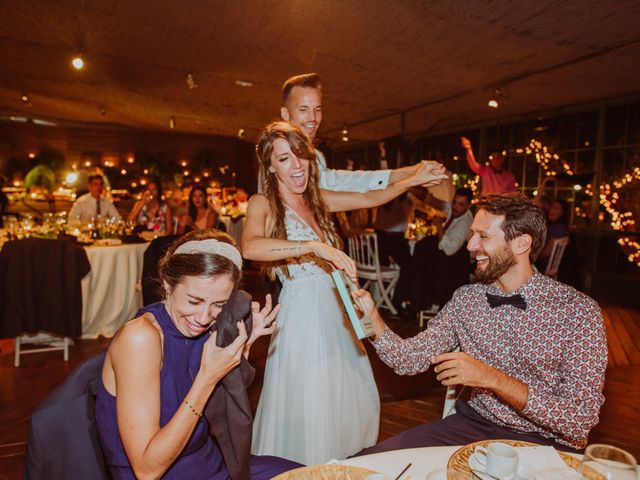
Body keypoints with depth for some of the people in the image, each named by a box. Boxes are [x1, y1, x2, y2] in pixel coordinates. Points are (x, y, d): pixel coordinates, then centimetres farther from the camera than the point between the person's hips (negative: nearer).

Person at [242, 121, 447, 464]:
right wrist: (314, 245, -32)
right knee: (307, 409, 3)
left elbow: (369, 199, 14)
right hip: (301, 314, -6)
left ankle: (342, 466, 37)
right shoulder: (262, 204, -7)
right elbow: (250, 248, -27)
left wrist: (414, 180, 6)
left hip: (334, 311, 7)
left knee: (350, 398, 15)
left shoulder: (317, 199, 11)